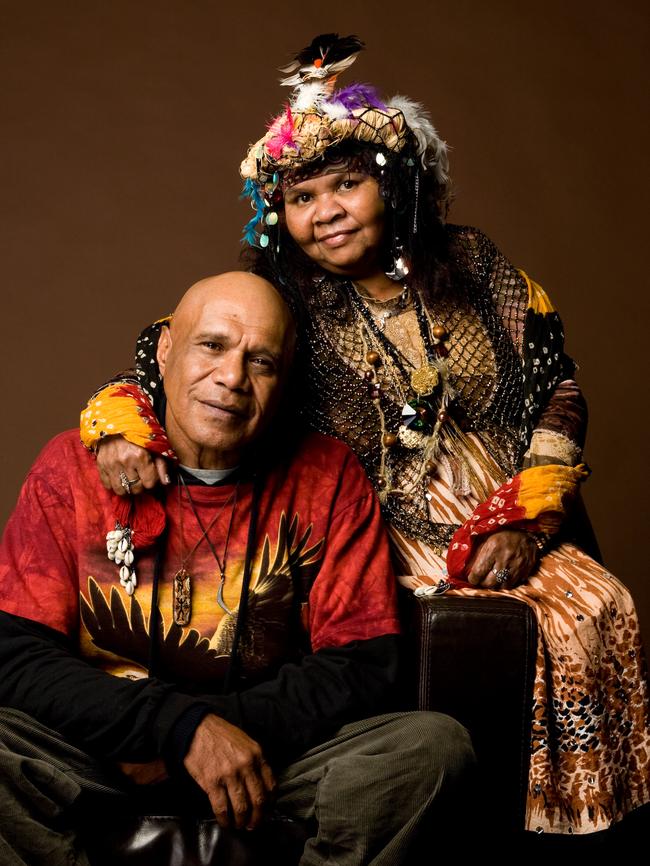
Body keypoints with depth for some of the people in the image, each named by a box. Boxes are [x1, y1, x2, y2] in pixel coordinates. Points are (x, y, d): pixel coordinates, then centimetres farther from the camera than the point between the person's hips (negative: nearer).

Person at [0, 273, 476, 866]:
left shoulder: (326, 477, 0)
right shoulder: (73, 467, -1)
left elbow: (363, 664, -2)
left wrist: (232, 726, -16)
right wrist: (185, 726, -20)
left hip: (280, 754, 1)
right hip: (101, 751, 0)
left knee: (434, 744, -24)